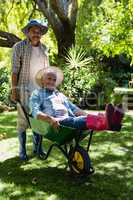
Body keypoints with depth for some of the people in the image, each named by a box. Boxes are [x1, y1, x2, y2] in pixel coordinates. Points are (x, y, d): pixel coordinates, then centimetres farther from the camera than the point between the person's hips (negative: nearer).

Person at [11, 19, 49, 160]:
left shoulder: (44, 48, 10)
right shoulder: (19, 47, -3)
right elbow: (15, 70, -7)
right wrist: (14, 90, -12)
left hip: (41, 89, 4)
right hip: (25, 89, -4)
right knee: (23, 119, 0)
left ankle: (37, 147, 20)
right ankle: (22, 150, 12)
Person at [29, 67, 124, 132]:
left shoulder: (60, 95, 34)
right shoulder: (37, 94, 17)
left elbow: (74, 109, 25)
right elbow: (35, 112, -1)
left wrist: (89, 116, 6)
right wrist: (50, 119, -22)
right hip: (55, 124, -6)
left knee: (85, 118, -28)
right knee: (74, 121, -37)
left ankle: (110, 121, -57)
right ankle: (107, 123, -63)